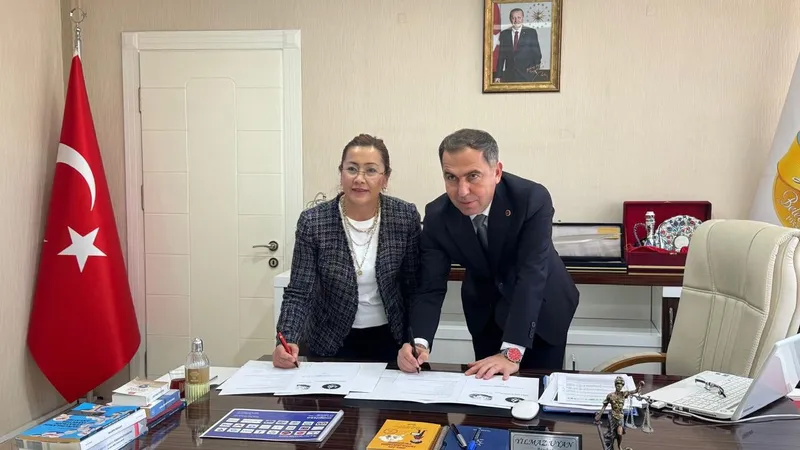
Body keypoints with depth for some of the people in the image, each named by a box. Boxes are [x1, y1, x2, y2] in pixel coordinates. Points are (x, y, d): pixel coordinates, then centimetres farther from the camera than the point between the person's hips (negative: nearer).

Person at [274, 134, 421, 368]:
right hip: (331, 343, -1)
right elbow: (299, 293, -14)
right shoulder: (313, 222, -15)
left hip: (390, 339, 1)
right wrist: (287, 341, -30)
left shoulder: (406, 216, -11)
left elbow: (414, 287, -3)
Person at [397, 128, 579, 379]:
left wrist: (511, 352, -43)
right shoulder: (437, 216, -21)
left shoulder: (533, 199, -30)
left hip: (542, 305, -2)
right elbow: (431, 288, -21)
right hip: (486, 310, 2)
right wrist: (419, 343, -40)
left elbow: (532, 276, -36)